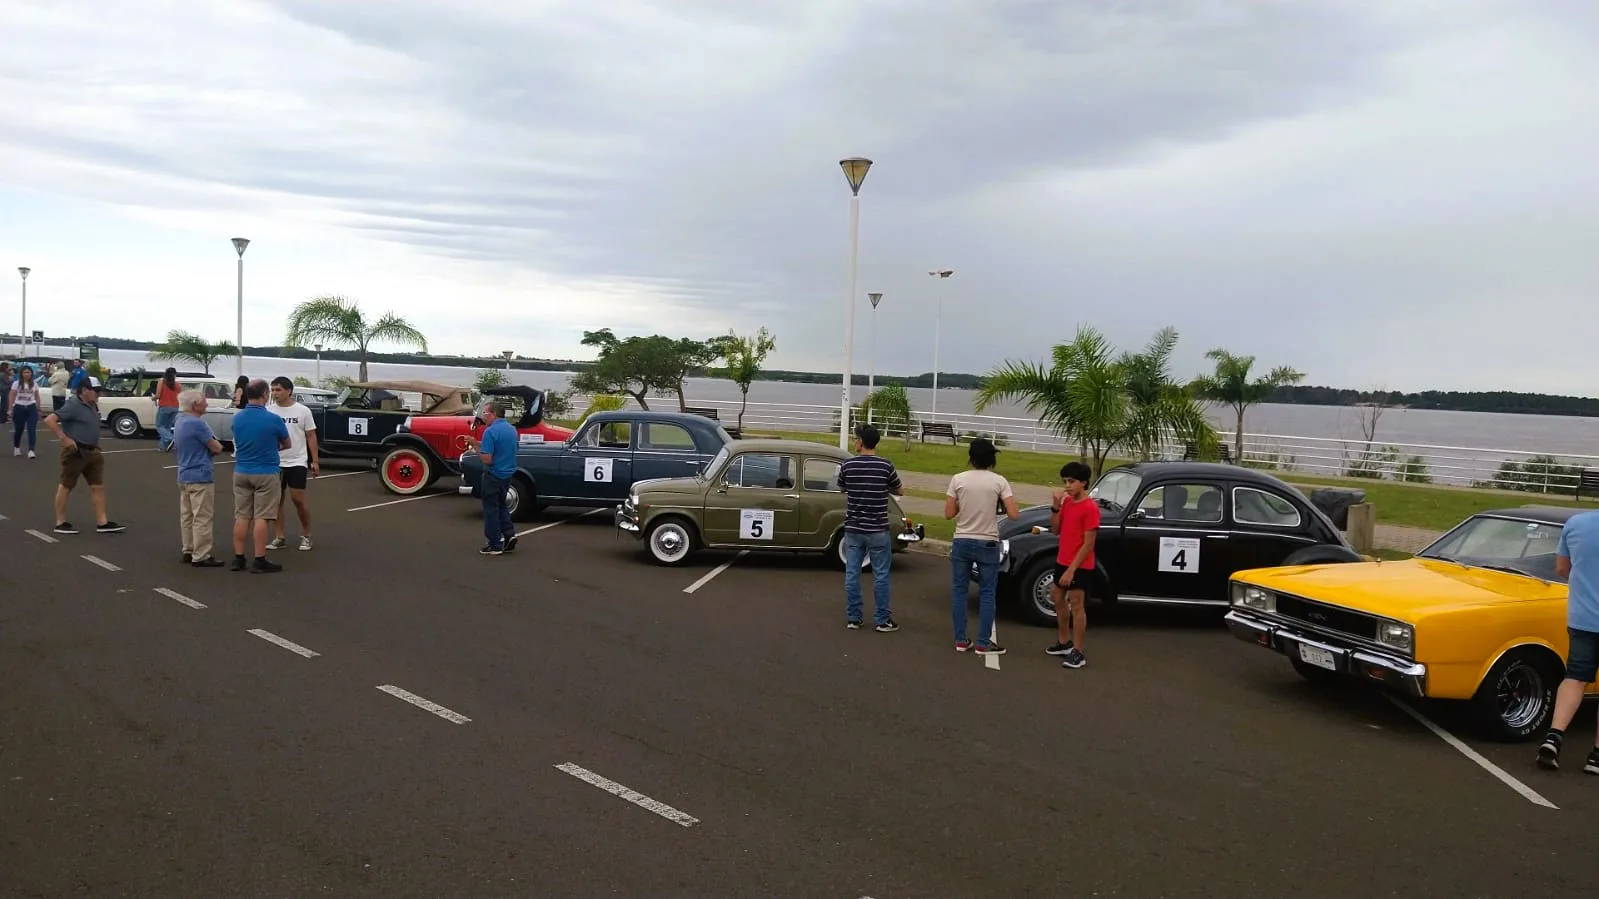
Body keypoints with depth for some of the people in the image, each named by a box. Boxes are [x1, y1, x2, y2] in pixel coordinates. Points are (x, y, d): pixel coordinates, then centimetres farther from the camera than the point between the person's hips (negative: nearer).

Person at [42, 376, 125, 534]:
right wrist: (65, 439, -23)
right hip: (75, 452, -8)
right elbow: (49, 420, -22)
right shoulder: (73, 405, -16)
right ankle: (60, 523, 12)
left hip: (92, 452, 8)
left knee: (98, 486, 5)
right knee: (66, 487, 3)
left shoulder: (92, 406, 9)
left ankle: (102, 522, 8)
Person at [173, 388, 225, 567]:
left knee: (186, 516, 13)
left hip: (184, 476, 10)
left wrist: (212, 445, 7)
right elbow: (216, 448, -15)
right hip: (200, 476, -10)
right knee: (202, 518, -6)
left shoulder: (180, 422, 12)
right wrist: (217, 444, 9)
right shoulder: (197, 424, -18)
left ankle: (188, 551, 19)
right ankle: (201, 556, -5)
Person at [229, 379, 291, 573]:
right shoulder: (273, 420, -15)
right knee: (261, 518, -2)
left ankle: (238, 559, 13)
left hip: (241, 473, 5)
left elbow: (239, 442, 15)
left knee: (241, 517, 9)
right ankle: (260, 561, 0)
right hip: (266, 473, -5)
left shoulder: (237, 418, 0)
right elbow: (287, 445, 2)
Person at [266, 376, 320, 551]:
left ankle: (306, 536, 13)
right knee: (276, 499, 7)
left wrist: (315, 461, -3)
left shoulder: (302, 411, -3)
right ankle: (279, 537, 16)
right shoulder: (268, 411, 1)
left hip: (297, 462, -3)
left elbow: (311, 436, 0)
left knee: (298, 499, -2)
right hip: (274, 463, 3)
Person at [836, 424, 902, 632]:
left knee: (852, 574, 9)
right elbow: (900, 491, 7)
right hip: (878, 531, -2)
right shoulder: (886, 466, -8)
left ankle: (853, 618, 14)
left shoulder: (847, 465, -4)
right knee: (880, 576, 5)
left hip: (853, 529, 2)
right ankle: (883, 620, 10)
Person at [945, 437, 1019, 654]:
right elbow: (1013, 514, -10)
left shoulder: (958, 479, -4)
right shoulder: (999, 481, -7)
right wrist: (996, 507, 8)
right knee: (987, 594, 7)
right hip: (987, 544, -1)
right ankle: (984, 643, 9)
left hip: (962, 542, 2)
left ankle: (961, 640, 13)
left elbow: (948, 513, -2)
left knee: (959, 590, 10)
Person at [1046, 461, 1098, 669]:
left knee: (1076, 605, -4)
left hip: (1080, 566, -9)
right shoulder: (1067, 502, 5)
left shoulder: (1090, 507, -19)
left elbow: (1088, 544, -21)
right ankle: (1064, 642, 33)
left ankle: (1077, 653, 3)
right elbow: (1056, 530, 7)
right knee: (1058, 599, 18)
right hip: (1062, 561, 9)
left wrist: (1072, 569, -23)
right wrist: (1055, 507, -8)